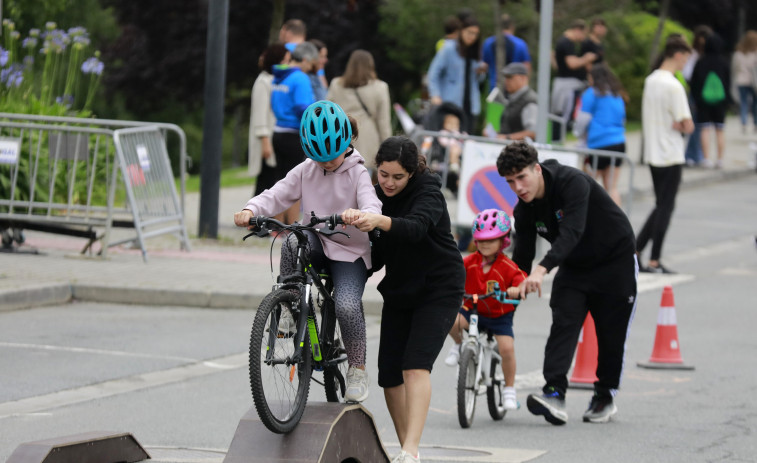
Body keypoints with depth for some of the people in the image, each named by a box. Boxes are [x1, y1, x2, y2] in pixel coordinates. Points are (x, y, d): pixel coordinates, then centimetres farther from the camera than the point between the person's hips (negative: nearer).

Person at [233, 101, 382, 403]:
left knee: (347, 305, -25)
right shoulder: (306, 171, 1)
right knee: (293, 242, -33)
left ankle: (357, 369, -4)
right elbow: (278, 194, -6)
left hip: (350, 251, -3)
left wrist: (357, 215, -52)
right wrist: (251, 210, -27)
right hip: (318, 243, 3)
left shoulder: (357, 173, -11)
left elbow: (372, 208, -27)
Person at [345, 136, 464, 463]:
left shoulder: (427, 191, -17)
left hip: (438, 291, -7)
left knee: (416, 365, -22)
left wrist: (380, 222, -57)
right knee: (389, 375, 1)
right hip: (399, 292, 7)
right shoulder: (379, 196, 2)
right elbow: (379, 254, 8)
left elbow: (417, 227, -39)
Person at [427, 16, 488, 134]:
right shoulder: (449, 49, -2)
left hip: (471, 104, 5)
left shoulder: (475, 53, 15)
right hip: (451, 102, -5)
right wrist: (435, 95, -17)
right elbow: (434, 73, -5)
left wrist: (481, 72, 2)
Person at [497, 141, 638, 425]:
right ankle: (555, 394, -29)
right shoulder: (525, 210, -9)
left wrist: (542, 269, -54)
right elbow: (522, 255, 1)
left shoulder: (572, 183, -30)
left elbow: (572, 231, -43)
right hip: (573, 267, 5)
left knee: (611, 334, 1)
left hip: (616, 261, -5)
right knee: (563, 324, -16)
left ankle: (606, 396, 21)